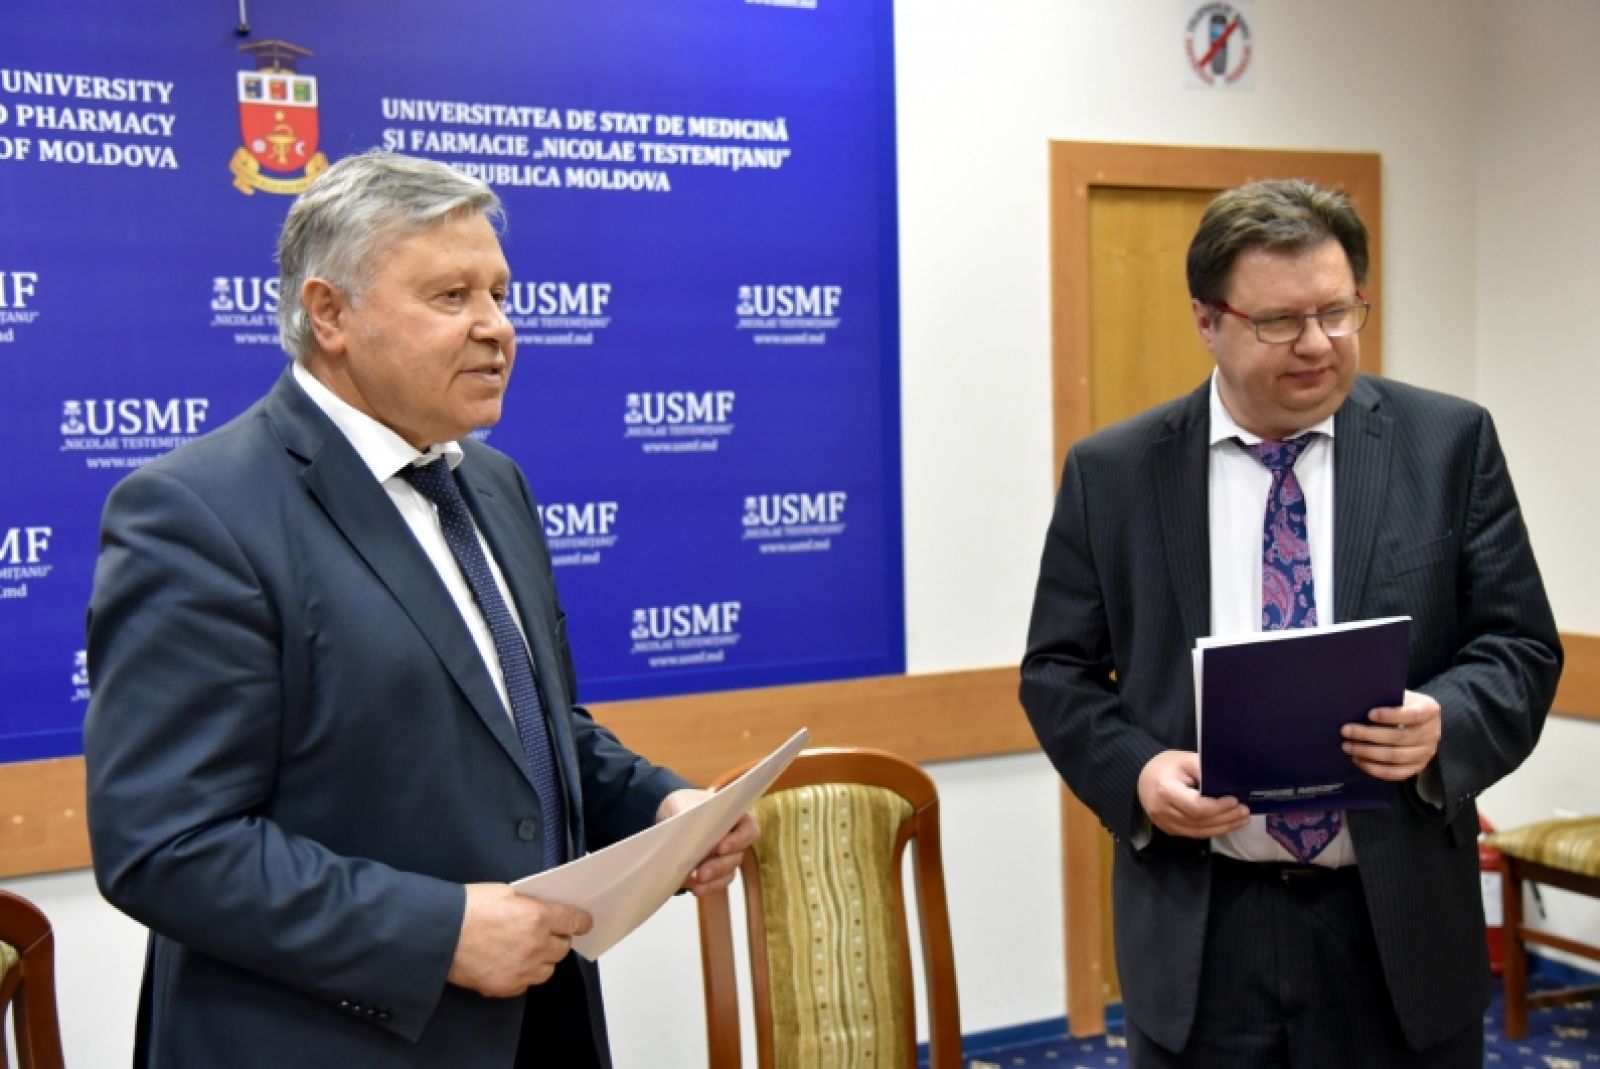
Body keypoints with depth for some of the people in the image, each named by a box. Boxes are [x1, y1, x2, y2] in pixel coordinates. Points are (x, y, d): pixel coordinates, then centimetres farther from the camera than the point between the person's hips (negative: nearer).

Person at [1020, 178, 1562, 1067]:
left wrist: (1446, 722, -19)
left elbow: (1521, 645, 2)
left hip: (1397, 925, 1)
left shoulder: (1450, 443, 0)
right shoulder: (1112, 473, 0)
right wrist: (1135, 771, -14)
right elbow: (1059, 668, 4)